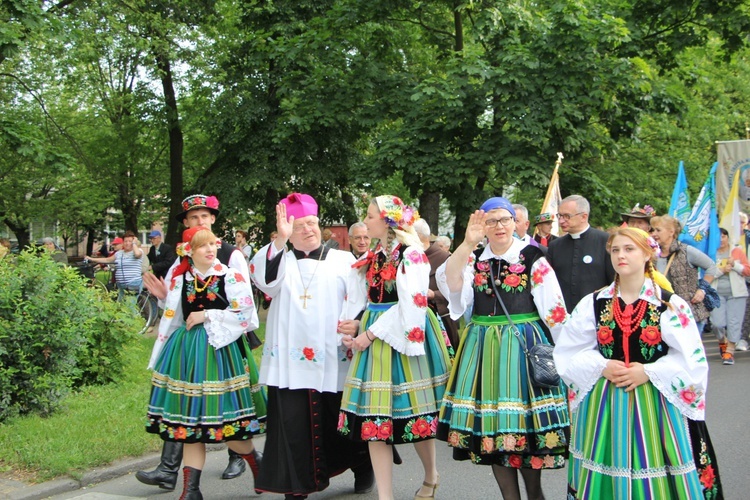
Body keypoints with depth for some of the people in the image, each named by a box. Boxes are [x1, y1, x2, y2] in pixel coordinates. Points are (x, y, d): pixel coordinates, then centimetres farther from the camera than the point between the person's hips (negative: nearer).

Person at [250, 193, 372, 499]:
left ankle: (363, 469, 32)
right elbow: (263, 278, -11)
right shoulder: (280, 259, 10)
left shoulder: (343, 260, 9)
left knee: (339, 423, 9)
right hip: (289, 359, 1)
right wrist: (280, 239, -23)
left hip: (333, 360, -1)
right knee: (292, 425, -3)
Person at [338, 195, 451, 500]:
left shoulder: (411, 254, -10)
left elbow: (410, 304, -17)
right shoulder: (370, 258, 13)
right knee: (374, 417, 2)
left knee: (412, 411, 3)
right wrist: (352, 327, -7)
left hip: (402, 337, -7)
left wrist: (371, 334, -16)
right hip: (373, 340, 7)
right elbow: (359, 300, 13)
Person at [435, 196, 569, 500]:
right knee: (491, 427, 6)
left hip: (524, 346, -3)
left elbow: (554, 310, -1)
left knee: (524, 420, -1)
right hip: (483, 347, 4)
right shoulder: (474, 259, 6)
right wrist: (467, 244, -25)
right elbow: (451, 283, -14)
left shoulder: (532, 259, -2)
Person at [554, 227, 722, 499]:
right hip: (604, 405, 2)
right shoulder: (593, 303, 4)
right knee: (607, 473, 6)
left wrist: (648, 372, -15)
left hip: (654, 402, -2)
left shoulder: (671, 305, -2)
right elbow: (569, 352, 5)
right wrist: (602, 367, -11)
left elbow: (691, 359, -5)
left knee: (653, 474, 0)